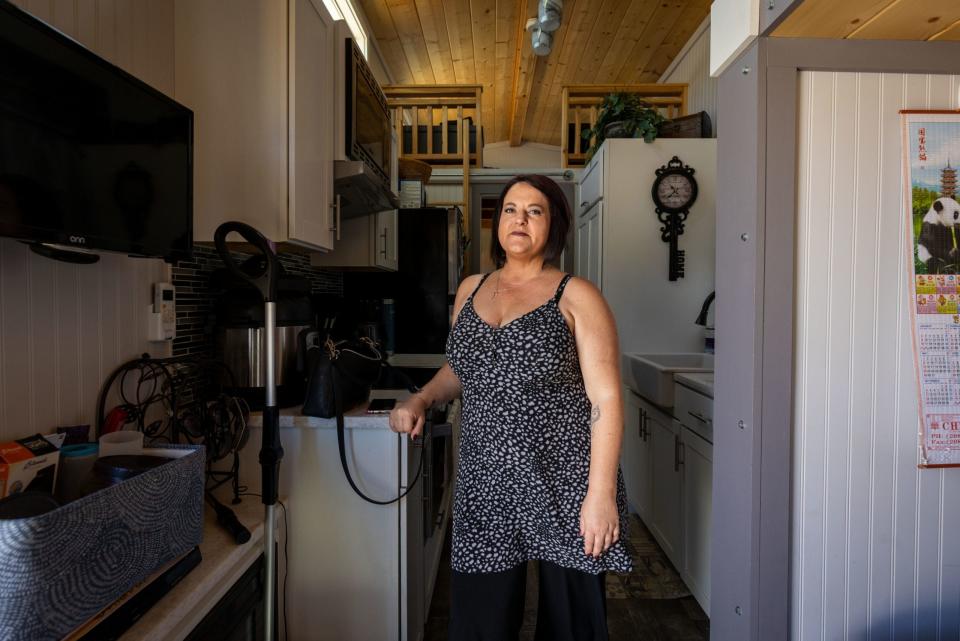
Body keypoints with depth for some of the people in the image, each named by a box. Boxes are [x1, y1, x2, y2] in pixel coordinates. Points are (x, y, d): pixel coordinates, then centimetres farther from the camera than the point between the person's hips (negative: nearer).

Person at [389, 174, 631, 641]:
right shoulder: (470, 289, 10)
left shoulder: (576, 297, -5)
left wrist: (602, 493, -15)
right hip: (486, 485, 4)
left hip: (564, 483, -3)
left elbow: (606, 400, -8)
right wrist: (420, 400, 4)